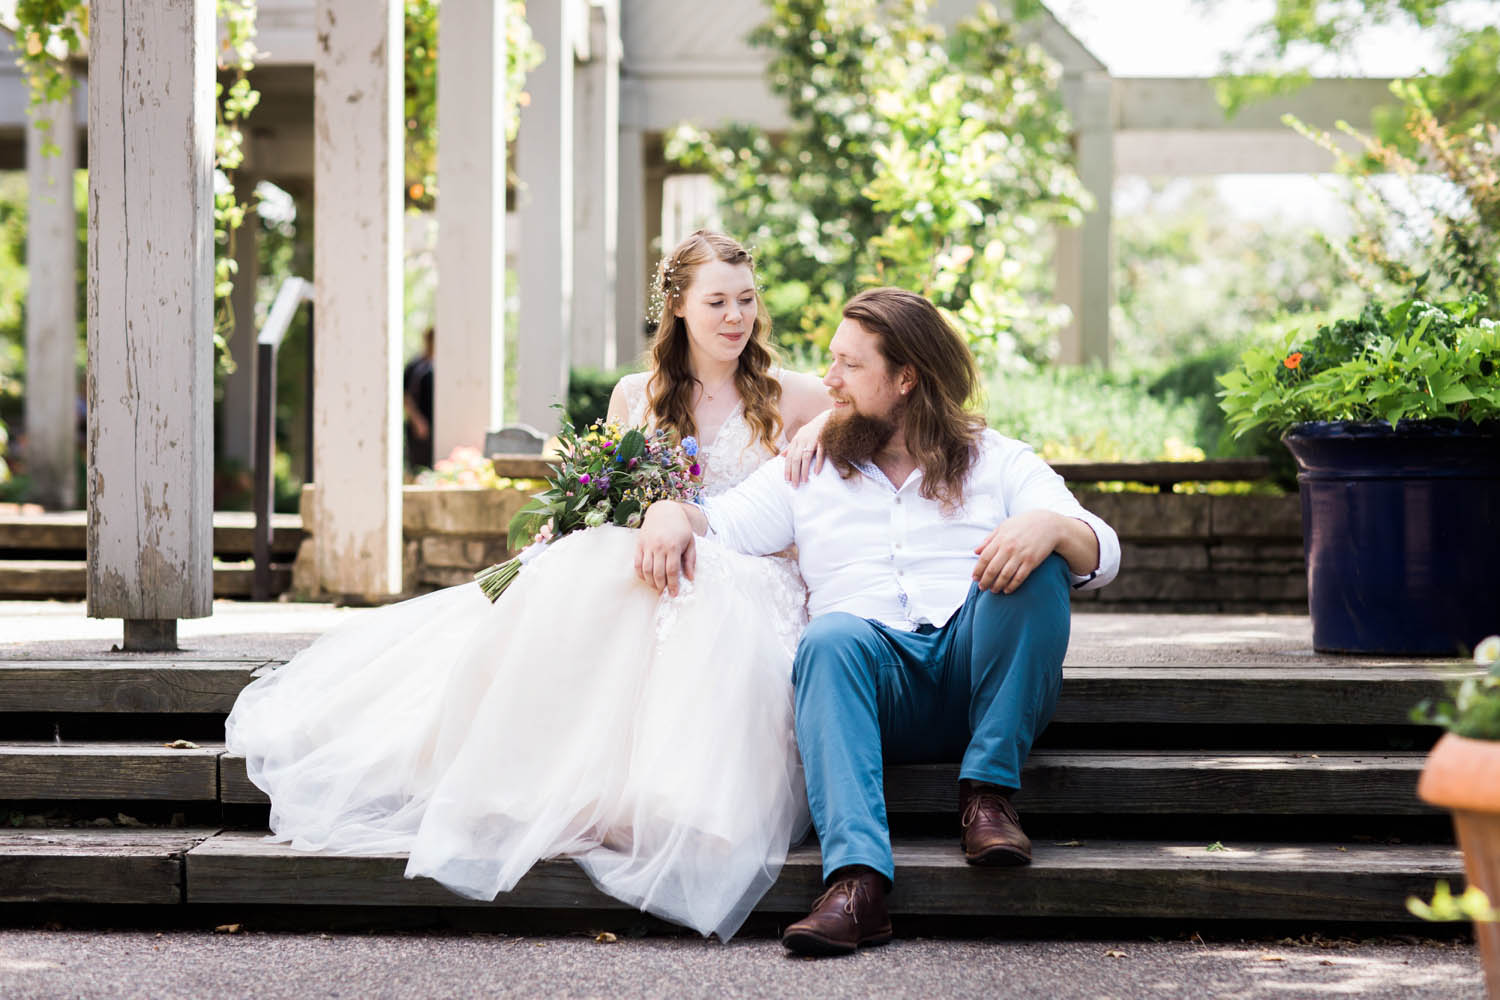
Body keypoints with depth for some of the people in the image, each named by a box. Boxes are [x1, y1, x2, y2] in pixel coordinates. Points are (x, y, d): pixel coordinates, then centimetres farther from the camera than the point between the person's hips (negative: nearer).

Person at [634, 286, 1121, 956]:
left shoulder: (999, 462, 17)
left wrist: (1050, 527, -20)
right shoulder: (807, 470, 26)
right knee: (830, 639, -34)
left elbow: (1102, 557, 3)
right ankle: (856, 883, -51)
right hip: (876, 676, 0)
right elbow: (720, 526, 15)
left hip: (980, 672, 0)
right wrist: (671, 512, -9)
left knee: (1035, 564, -27)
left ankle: (988, 793, -23)